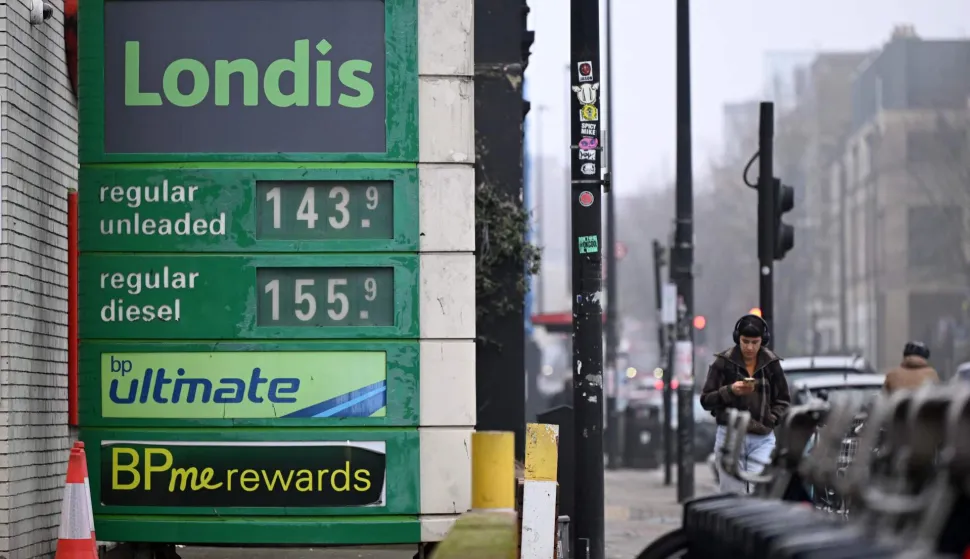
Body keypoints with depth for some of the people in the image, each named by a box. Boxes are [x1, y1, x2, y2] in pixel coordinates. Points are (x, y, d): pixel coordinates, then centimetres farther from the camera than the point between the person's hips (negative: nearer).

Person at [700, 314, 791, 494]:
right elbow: (705, 400, 2)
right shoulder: (724, 362, 1)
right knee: (733, 495, -2)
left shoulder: (771, 363, 6)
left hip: (763, 438, 1)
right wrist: (730, 391, -14)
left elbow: (783, 400, 14)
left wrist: (771, 418, -4)